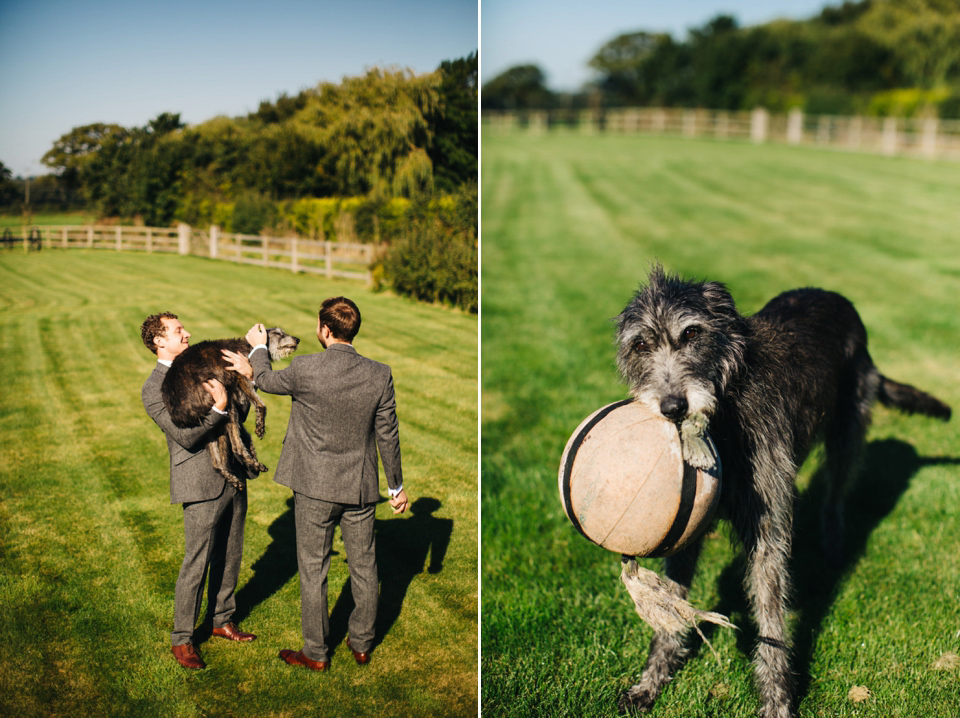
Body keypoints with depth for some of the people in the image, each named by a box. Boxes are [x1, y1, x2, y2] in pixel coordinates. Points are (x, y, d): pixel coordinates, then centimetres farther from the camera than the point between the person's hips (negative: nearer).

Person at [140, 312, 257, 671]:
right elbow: (186, 436, -19)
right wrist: (219, 407, -29)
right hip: (201, 486, -7)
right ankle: (182, 640, 12)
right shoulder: (154, 389, -10)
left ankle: (223, 620, 31)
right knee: (196, 564, -1)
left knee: (229, 557, 16)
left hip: (232, 478, 7)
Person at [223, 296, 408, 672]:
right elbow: (388, 435, 0)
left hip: (316, 486, -3)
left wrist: (258, 348, 26)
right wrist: (396, 485, 12)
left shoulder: (305, 369, -17)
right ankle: (362, 643, 30)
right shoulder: (380, 375, -8)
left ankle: (316, 652, 21)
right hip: (362, 486, 3)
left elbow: (267, 380, 5)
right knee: (363, 567, 16)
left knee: (313, 570, 10)